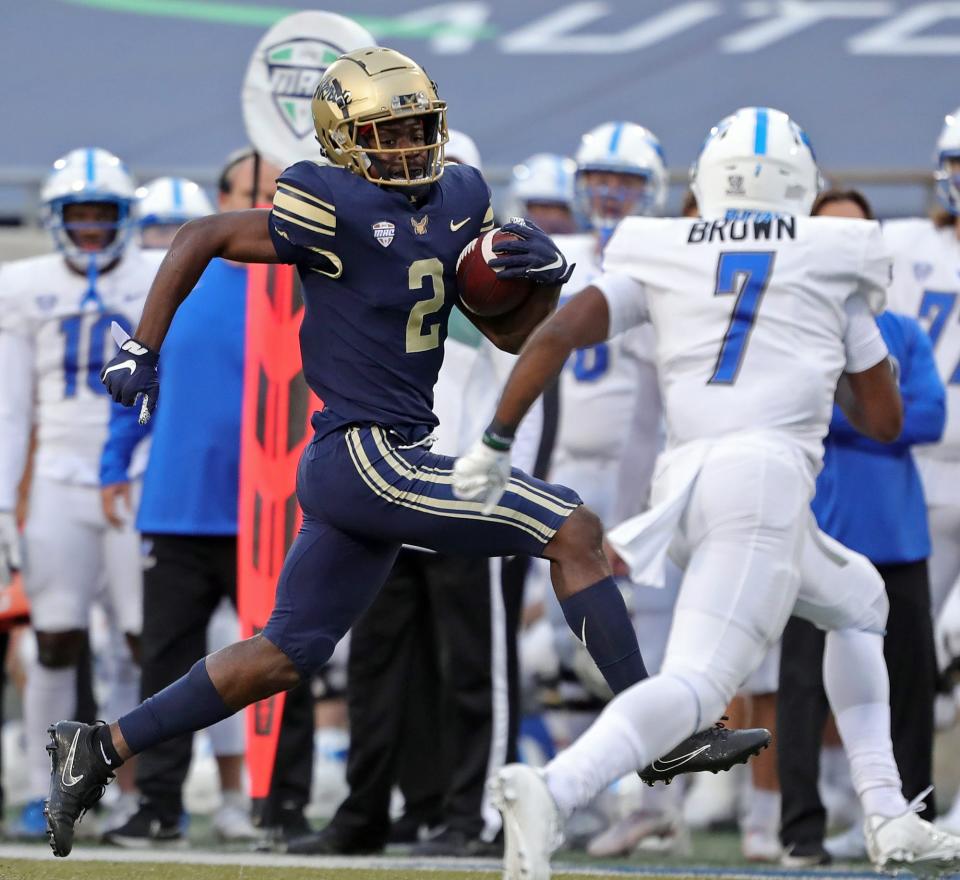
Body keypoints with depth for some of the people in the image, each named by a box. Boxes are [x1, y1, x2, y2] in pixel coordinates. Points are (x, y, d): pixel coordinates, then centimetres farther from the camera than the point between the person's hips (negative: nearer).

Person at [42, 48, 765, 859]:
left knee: (283, 657, 14)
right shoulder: (338, 212, -14)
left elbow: (510, 334, 15)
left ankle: (101, 750, 19)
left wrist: (544, 276, -5)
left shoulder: (459, 199, 9)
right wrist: (142, 353, -5)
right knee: (574, 532, -11)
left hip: (394, 459, 9)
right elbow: (201, 239, -7)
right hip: (366, 457, -9)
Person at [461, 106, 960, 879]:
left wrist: (493, 445, 7)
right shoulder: (829, 262, 14)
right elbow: (882, 419, 20)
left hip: (683, 480, 5)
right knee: (697, 684, -17)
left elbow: (556, 334, 4)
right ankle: (551, 790, -43)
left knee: (858, 603, 29)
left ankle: (887, 815, 21)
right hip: (768, 474, -5)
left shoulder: (662, 257, 18)